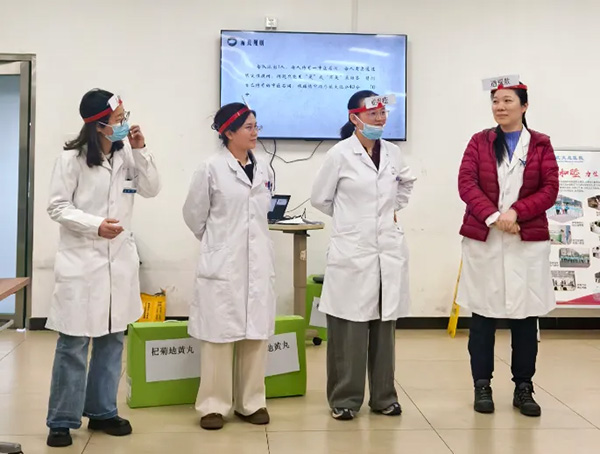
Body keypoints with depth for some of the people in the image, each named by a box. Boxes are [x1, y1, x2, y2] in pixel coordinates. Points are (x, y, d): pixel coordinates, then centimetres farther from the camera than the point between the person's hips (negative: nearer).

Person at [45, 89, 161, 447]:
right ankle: (62, 420, 12)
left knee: (112, 339, 12)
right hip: (82, 260, -5)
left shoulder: (126, 155, 4)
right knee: (74, 344, -1)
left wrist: (140, 151, -8)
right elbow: (57, 207, -7)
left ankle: (102, 411, 25)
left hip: (120, 259, 5)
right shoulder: (72, 158, -8)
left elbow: (152, 190, 3)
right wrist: (95, 225, -21)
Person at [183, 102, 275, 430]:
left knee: (256, 334, 8)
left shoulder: (264, 170, 9)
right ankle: (214, 404, 12)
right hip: (222, 262, -5)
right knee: (219, 334, 1)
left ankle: (250, 402, 20)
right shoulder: (212, 169, -7)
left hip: (258, 263, 5)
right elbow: (193, 215, 2)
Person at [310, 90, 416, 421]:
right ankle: (344, 399, 11)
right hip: (352, 251, -4)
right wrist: (351, 218, 9)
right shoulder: (340, 154, -6)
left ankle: (383, 396, 20)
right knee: (349, 329, -2)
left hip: (389, 250, 4)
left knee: (384, 327, 9)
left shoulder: (393, 153, 7)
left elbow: (406, 184, 28)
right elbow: (320, 198, 3)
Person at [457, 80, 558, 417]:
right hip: (483, 239, 0)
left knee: (526, 314, 3)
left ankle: (524, 388, 15)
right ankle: (482, 385, 14)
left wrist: (516, 213, -15)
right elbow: (466, 184, -3)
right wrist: (493, 216, -17)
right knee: (483, 313, 3)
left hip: (529, 241, 0)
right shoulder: (479, 142, 7)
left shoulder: (541, 145, 6)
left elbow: (550, 190, -1)